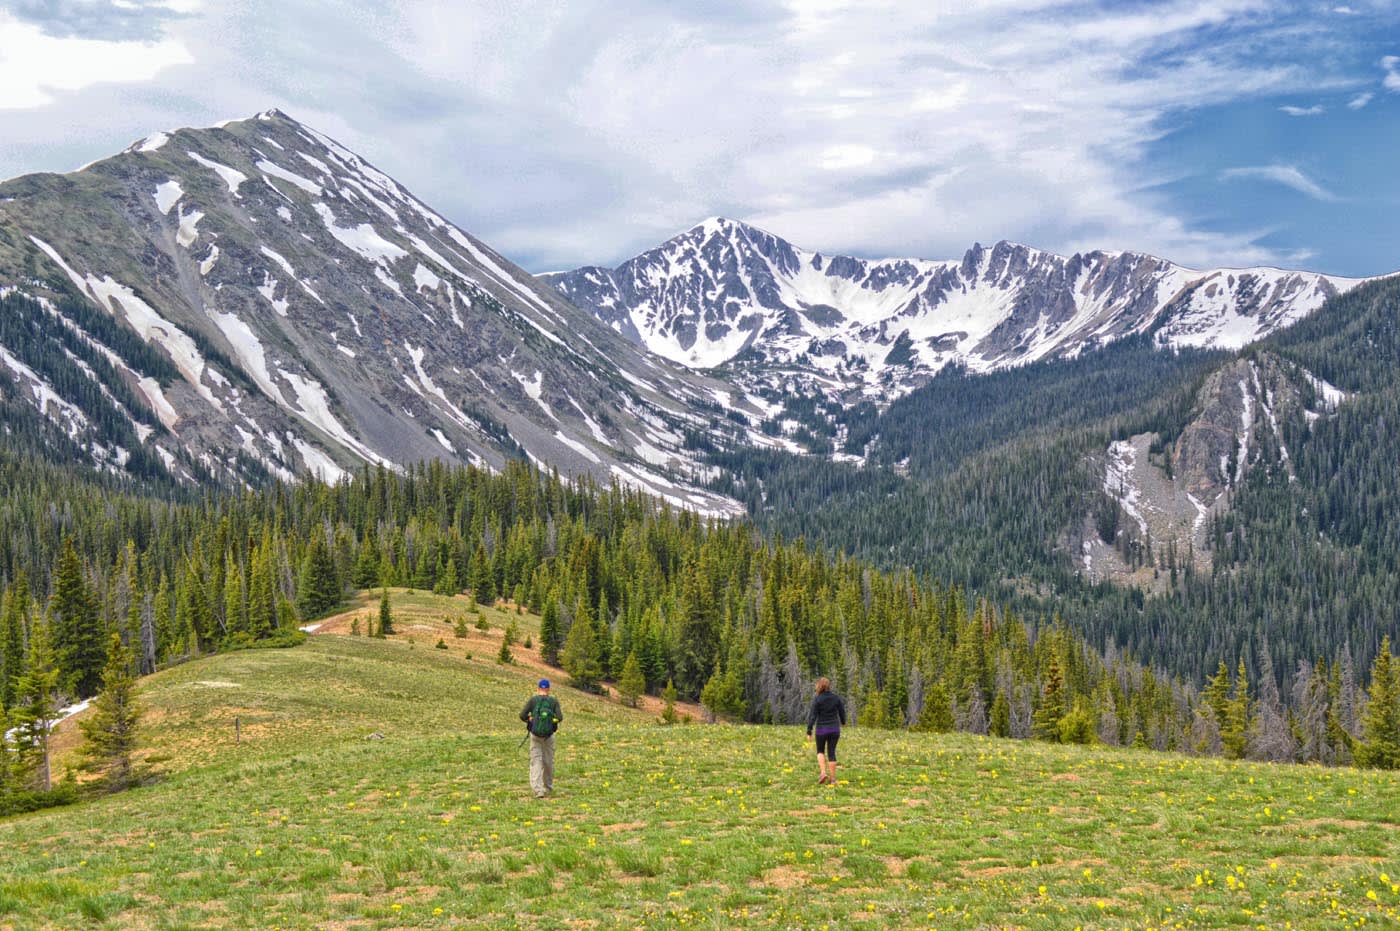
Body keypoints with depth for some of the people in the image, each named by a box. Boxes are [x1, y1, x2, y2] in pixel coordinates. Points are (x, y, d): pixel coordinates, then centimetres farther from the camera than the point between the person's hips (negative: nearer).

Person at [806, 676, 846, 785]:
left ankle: (823, 773, -1)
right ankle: (832, 779, 6)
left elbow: (812, 716, -13)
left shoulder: (817, 699, -12)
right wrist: (843, 721, 30)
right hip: (834, 729, 2)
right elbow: (842, 711, 9)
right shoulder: (836, 697, -1)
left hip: (821, 729, -2)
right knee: (831, 753, 8)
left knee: (820, 751, 18)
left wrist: (809, 731, -10)